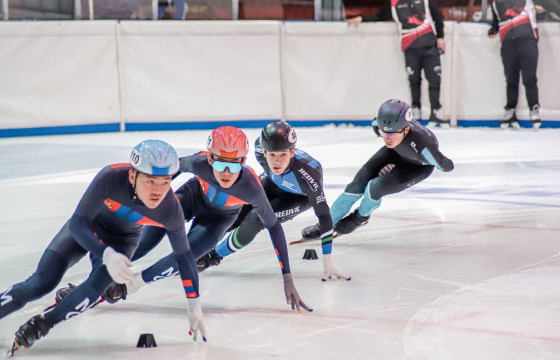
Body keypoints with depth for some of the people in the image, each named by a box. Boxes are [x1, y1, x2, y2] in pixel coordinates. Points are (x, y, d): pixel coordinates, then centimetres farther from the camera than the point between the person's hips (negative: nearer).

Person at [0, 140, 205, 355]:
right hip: (87, 227, -1)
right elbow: (78, 223, -35)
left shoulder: (171, 210, -30)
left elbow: (184, 256, -14)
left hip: (122, 239, 1)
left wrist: (194, 307, -12)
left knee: (98, 284, -25)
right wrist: (107, 255, -52)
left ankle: (40, 326, -7)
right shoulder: (110, 178, -39)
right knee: (42, 282, -13)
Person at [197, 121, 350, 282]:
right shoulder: (261, 147, -34)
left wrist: (328, 262, -39)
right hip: (272, 184, 4)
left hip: (301, 196, -4)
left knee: (256, 219, -21)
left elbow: (324, 216, -38)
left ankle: (216, 255, 4)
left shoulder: (308, 175, -45)